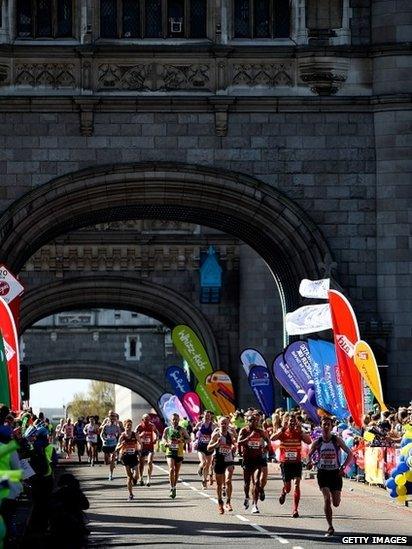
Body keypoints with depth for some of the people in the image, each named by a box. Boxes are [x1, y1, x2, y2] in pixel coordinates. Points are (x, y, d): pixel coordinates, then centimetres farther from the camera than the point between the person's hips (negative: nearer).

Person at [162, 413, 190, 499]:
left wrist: (182, 441, -17)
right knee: (171, 469, -19)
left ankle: (174, 487, 28)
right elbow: (163, 438, 13)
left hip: (179, 453, 1)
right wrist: (166, 443, -9)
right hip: (170, 452, -1)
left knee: (177, 472, 11)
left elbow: (189, 439, 4)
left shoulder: (182, 430, 1)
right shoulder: (167, 429, 3)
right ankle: (172, 488, -17)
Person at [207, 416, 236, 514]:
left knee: (228, 481, -17)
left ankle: (228, 502, -12)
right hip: (219, 461, -1)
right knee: (219, 483, 10)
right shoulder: (216, 435, -4)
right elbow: (209, 448, -7)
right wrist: (217, 443, -24)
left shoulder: (230, 435, 5)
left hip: (229, 461, 1)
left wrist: (234, 446, -5)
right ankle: (220, 503, 27)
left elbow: (234, 448, 19)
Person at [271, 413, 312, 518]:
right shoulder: (283, 433, -1)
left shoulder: (299, 433, 2)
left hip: (297, 462, 0)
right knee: (287, 487, 2)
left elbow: (309, 441, -14)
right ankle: (283, 492, 42)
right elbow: (272, 438, -19)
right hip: (285, 462, 0)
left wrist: (300, 431, -18)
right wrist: (282, 429, -23)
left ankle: (295, 509, -11)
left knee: (297, 484, -13)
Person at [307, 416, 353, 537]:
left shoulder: (337, 440, -6)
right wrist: (309, 462, -10)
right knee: (327, 499, -16)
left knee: (336, 503, 1)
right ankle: (330, 528, -9)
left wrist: (343, 467, -15)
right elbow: (309, 454, 13)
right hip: (322, 473, 0)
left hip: (335, 472, 0)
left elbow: (350, 454, -3)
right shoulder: (317, 443, -1)